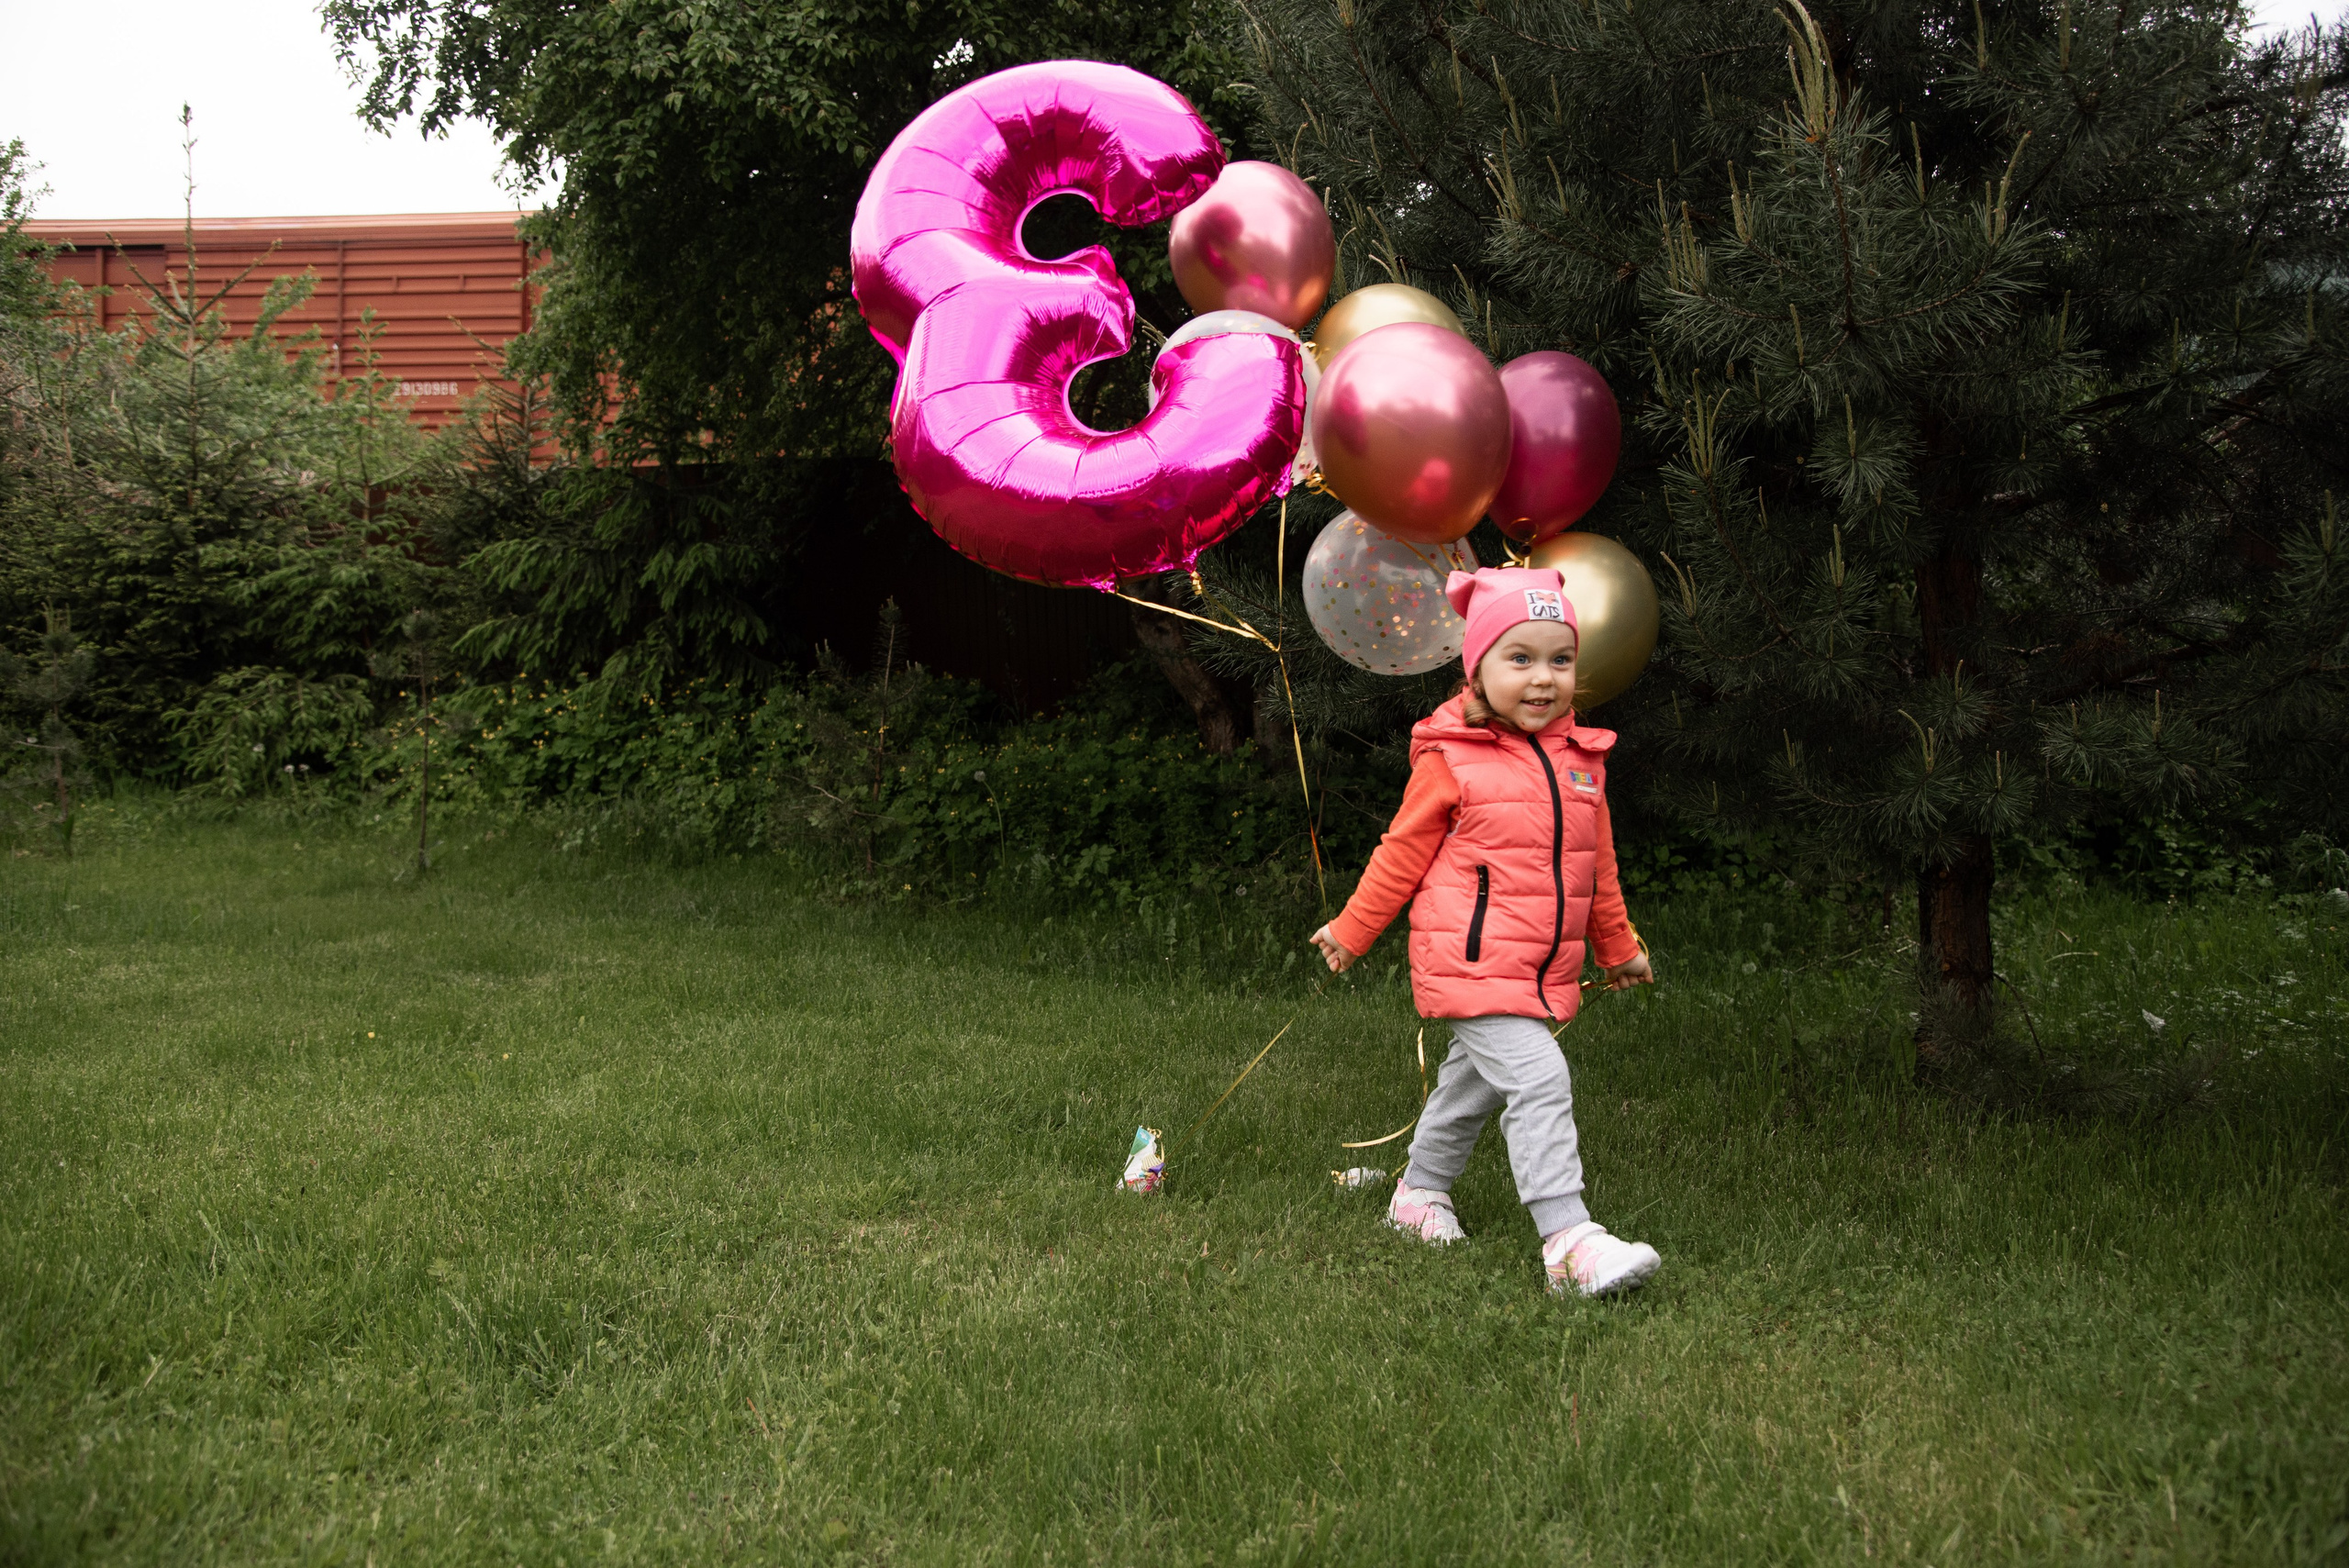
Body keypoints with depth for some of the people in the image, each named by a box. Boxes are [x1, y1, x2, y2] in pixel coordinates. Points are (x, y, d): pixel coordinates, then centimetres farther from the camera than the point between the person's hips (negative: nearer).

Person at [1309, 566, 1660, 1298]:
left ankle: (1421, 1191, 40)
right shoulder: (1451, 760, -11)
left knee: (1474, 1083, 20)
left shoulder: (1580, 759, 7)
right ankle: (1569, 1240, -20)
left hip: (1544, 973, 7)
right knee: (1539, 1081, -19)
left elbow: (1597, 867, 19)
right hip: (1473, 964, -7)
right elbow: (1403, 853, 0)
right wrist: (1351, 931, 7)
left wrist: (1618, 948, 27)